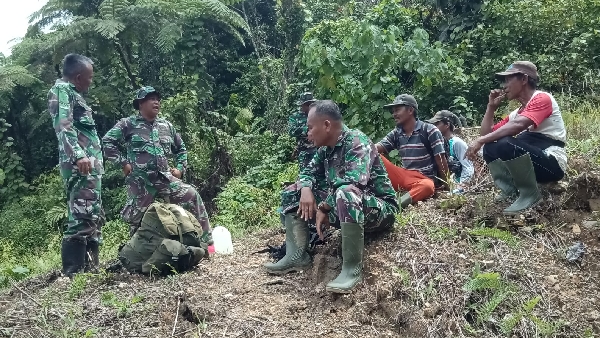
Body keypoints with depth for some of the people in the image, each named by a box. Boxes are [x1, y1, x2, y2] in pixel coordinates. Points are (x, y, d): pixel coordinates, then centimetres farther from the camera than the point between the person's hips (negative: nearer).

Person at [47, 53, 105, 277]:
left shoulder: (74, 94, 26)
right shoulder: (61, 90, -2)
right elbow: (63, 125, -18)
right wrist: (78, 155, -30)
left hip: (91, 165, 11)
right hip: (80, 165, -11)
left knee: (94, 218, 11)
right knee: (81, 218, -16)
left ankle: (90, 268, 16)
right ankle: (72, 274, -16)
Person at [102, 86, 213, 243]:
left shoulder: (166, 126, 15)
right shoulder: (129, 124, 1)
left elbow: (181, 148, 27)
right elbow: (107, 142, -2)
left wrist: (180, 168, 13)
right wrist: (123, 163, -7)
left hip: (165, 177, 3)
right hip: (140, 181, -3)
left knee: (192, 196, -14)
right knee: (138, 220, 3)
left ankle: (205, 240, -9)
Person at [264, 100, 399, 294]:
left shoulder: (356, 142, -20)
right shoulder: (325, 148, 5)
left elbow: (353, 182, -33)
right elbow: (309, 172, 13)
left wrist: (323, 208, -25)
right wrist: (306, 190, -11)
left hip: (378, 209, -8)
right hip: (341, 207, 9)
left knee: (345, 193, -41)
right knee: (293, 192, 4)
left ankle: (352, 268, -35)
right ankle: (297, 255, -6)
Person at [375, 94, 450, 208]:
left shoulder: (429, 130, -5)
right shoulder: (396, 133, 10)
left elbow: (441, 160, -6)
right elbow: (374, 149, 0)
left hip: (424, 179, -5)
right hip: (403, 176, 5)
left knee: (427, 187, -41)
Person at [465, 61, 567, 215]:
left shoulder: (542, 98, -9)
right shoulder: (516, 113, 16)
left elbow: (518, 125, -28)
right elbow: (487, 133, 15)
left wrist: (480, 140, -27)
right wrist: (491, 106, 11)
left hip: (552, 164, -8)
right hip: (531, 162, 8)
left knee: (505, 143, -29)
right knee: (490, 148, -1)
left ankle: (530, 194, -13)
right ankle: (511, 190, -5)